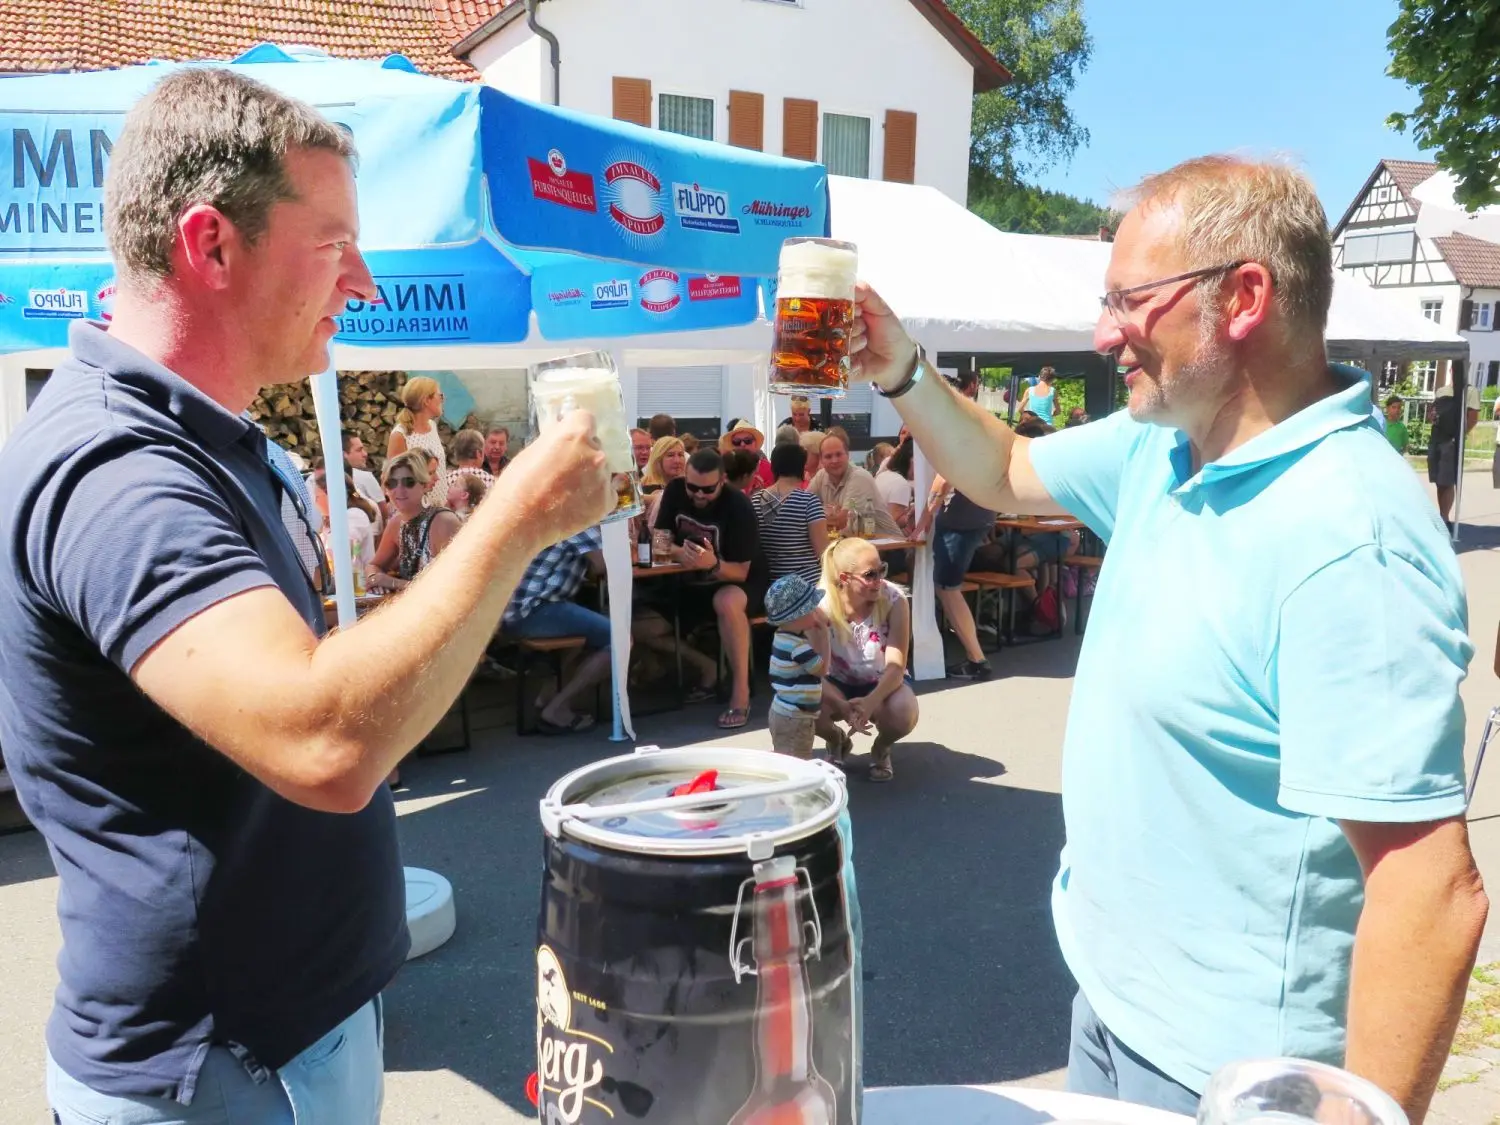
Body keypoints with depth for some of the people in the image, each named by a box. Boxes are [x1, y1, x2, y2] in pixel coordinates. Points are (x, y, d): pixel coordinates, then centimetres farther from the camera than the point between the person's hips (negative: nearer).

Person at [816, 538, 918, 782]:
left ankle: (882, 748, 5)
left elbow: (896, 665, -26)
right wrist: (843, 706, -43)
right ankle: (838, 741, 7)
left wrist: (870, 701, -46)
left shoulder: (893, 599, -22)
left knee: (904, 712, -35)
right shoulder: (821, 603, -23)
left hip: (882, 683, 0)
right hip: (839, 683, 1)